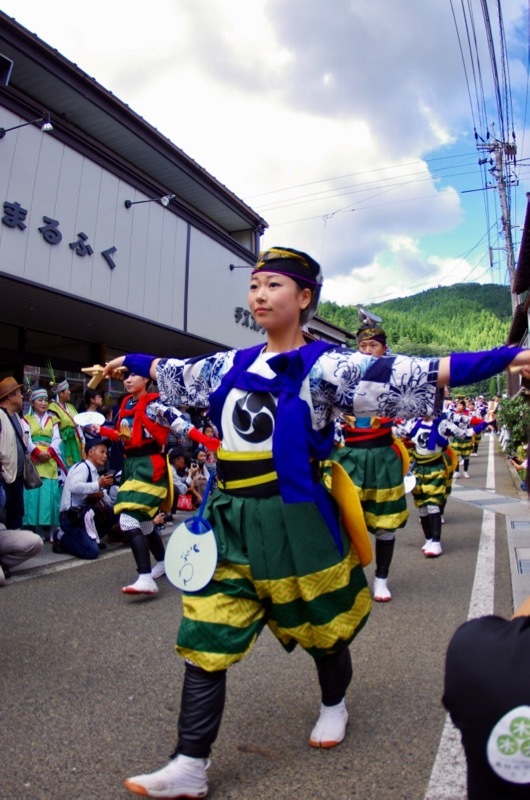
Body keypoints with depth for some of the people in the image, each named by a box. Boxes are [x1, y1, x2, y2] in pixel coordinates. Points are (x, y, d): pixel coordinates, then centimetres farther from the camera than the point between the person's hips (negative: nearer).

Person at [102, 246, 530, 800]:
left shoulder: (322, 366, -10)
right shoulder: (230, 365, 8)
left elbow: (404, 376, -20)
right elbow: (172, 370, 26)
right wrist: (129, 361, 41)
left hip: (296, 523, -4)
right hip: (230, 523, 4)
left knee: (318, 628, 18)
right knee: (205, 639, 4)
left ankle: (334, 704, 50)